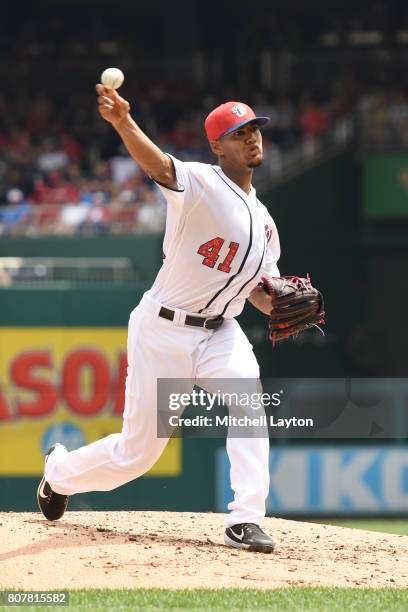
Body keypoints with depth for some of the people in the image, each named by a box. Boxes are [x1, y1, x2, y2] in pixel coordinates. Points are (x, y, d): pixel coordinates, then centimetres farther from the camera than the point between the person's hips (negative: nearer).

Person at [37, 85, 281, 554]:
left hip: (219, 332, 5)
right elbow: (156, 163, -34)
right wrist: (122, 122, -55)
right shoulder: (200, 185, -13)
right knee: (135, 453, 3)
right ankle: (60, 471, 35)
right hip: (163, 331, -5)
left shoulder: (263, 221, 9)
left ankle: (245, 520, -26)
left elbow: (258, 289, 16)